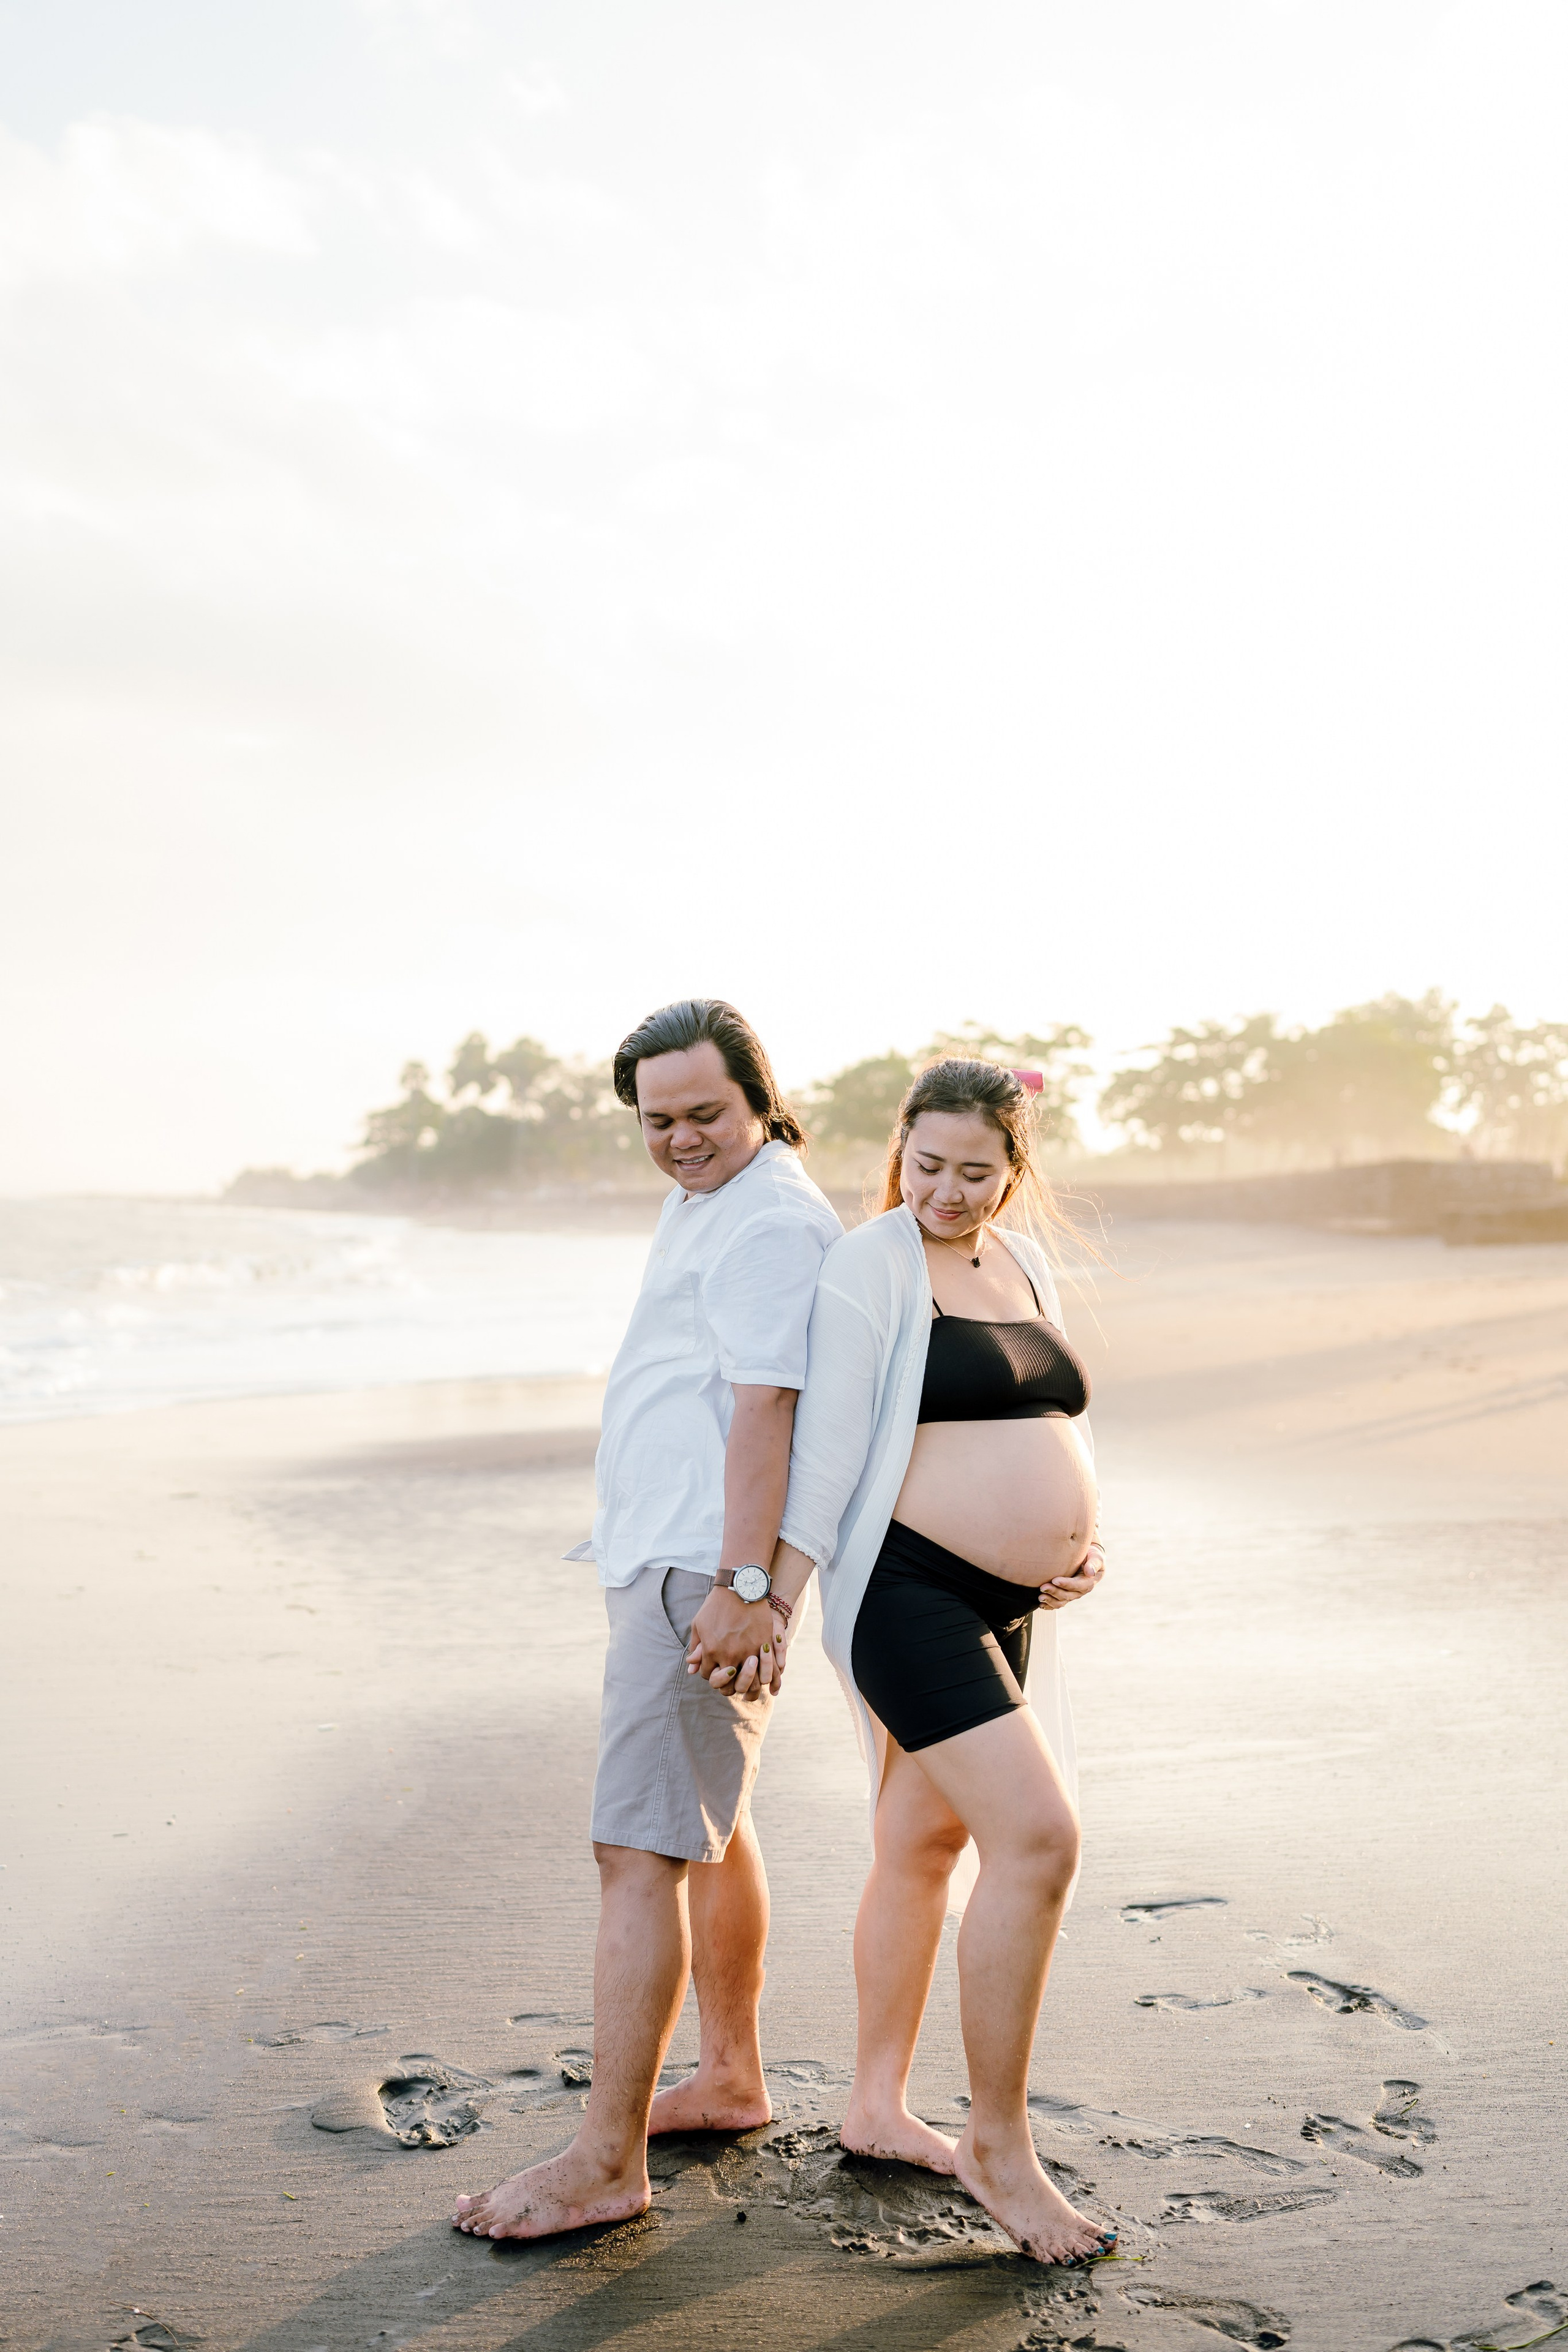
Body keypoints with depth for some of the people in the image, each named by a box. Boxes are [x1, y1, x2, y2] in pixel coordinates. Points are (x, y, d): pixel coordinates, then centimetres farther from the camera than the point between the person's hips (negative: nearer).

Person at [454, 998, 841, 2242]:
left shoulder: (771, 1220, -15)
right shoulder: (706, 1200, 19)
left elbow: (766, 1404, -22)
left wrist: (740, 1584, -27)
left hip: (705, 1572, -11)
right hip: (668, 1554, 11)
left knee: (640, 1850, -10)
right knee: (710, 1824, 19)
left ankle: (606, 2162, -4)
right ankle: (731, 2080, 34)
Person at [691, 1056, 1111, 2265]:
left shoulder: (1025, 1262, 13)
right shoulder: (872, 1261, -9)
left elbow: (1064, 1424, 21)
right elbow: (828, 1443, -13)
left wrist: (1088, 1540, 6)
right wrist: (773, 1600, -17)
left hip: (1005, 1607, 8)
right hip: (908, 1589, -8)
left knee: (923, 1845, 16)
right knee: (1037, 1836, -15)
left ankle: (878, 2104, 30)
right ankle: (999, 2143, -1)